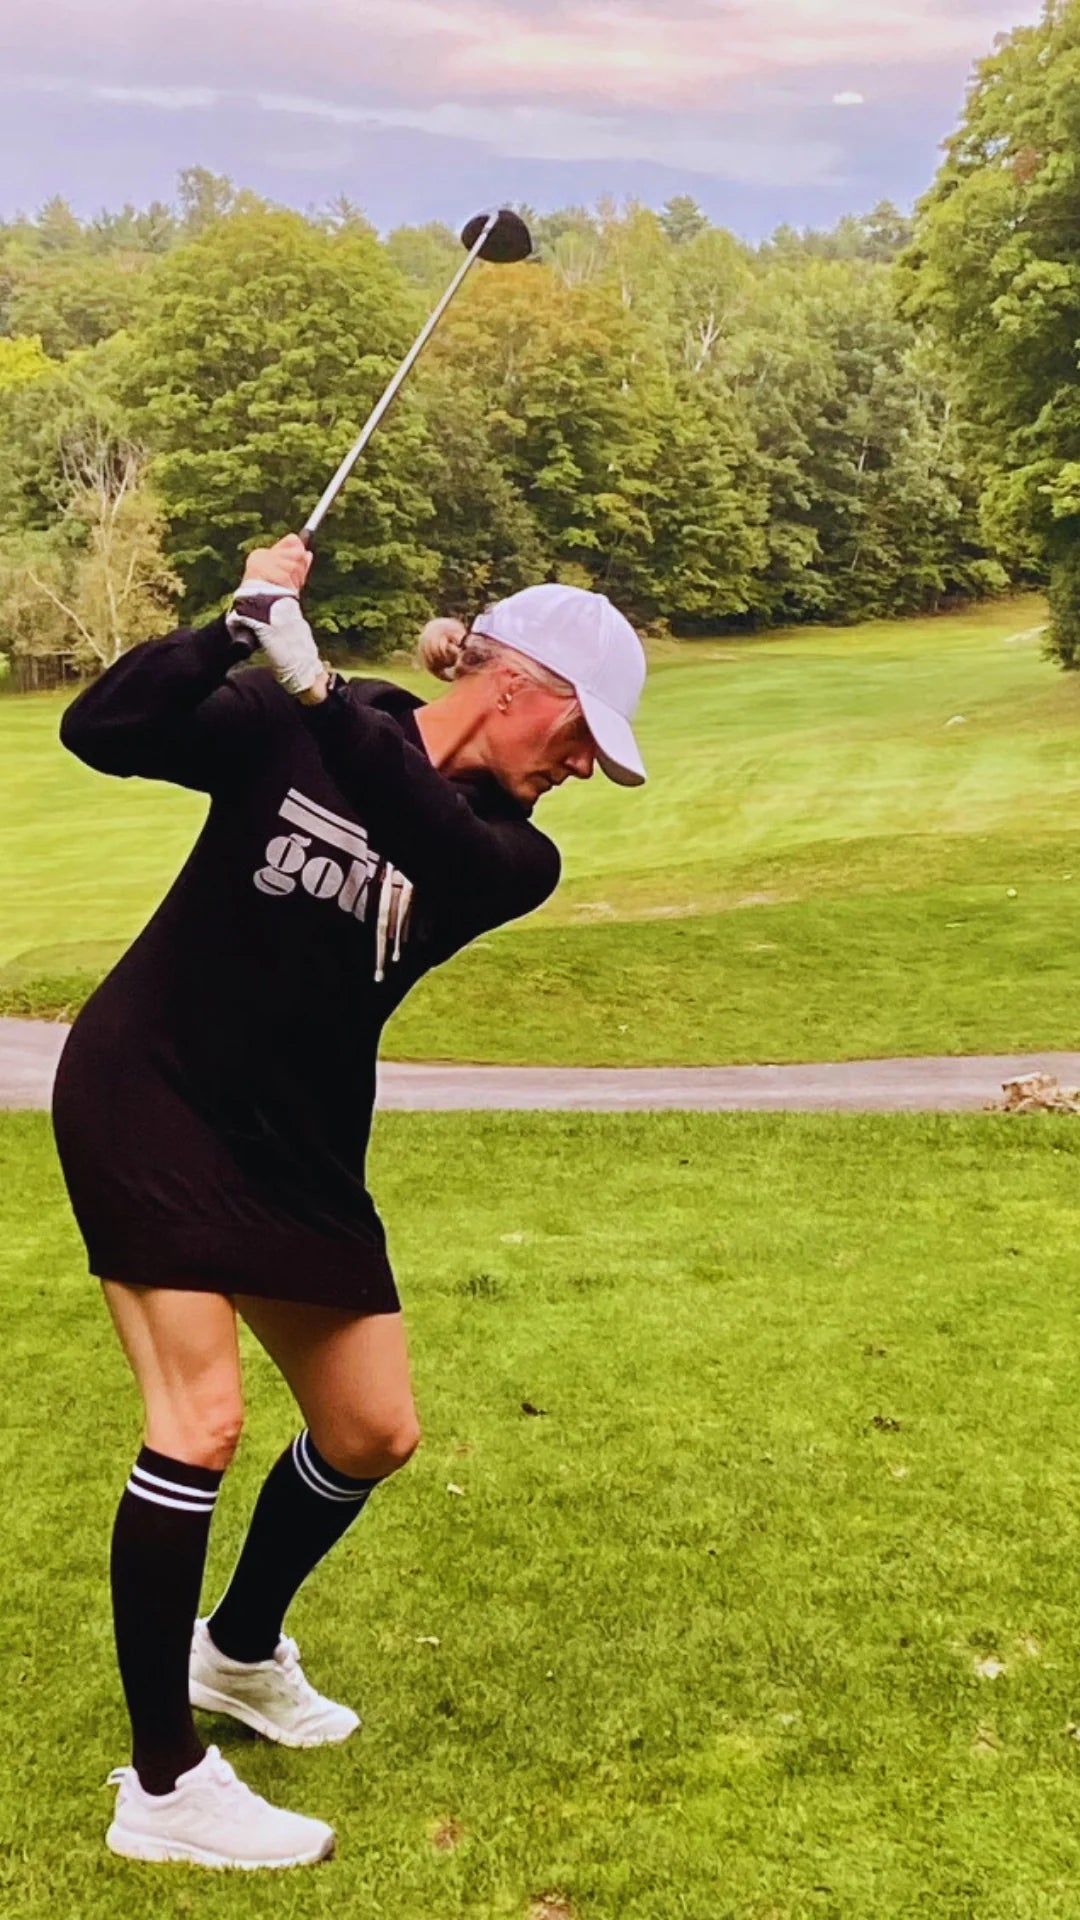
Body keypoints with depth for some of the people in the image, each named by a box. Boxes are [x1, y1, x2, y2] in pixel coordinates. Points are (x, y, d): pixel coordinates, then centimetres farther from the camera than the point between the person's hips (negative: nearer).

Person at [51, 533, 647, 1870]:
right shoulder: (280, 726, -11)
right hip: (147, 1090, -5)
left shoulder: (512, 857, -4)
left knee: (373, 1435, 10)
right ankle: (161, 1787, 1)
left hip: (300, 1144, 6)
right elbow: (100, 732, -21)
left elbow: (431, 839, -26)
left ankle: (241, 1650, 38)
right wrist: (237, 625, -32)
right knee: (201, 1418, -14)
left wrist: (321, 691, -37)